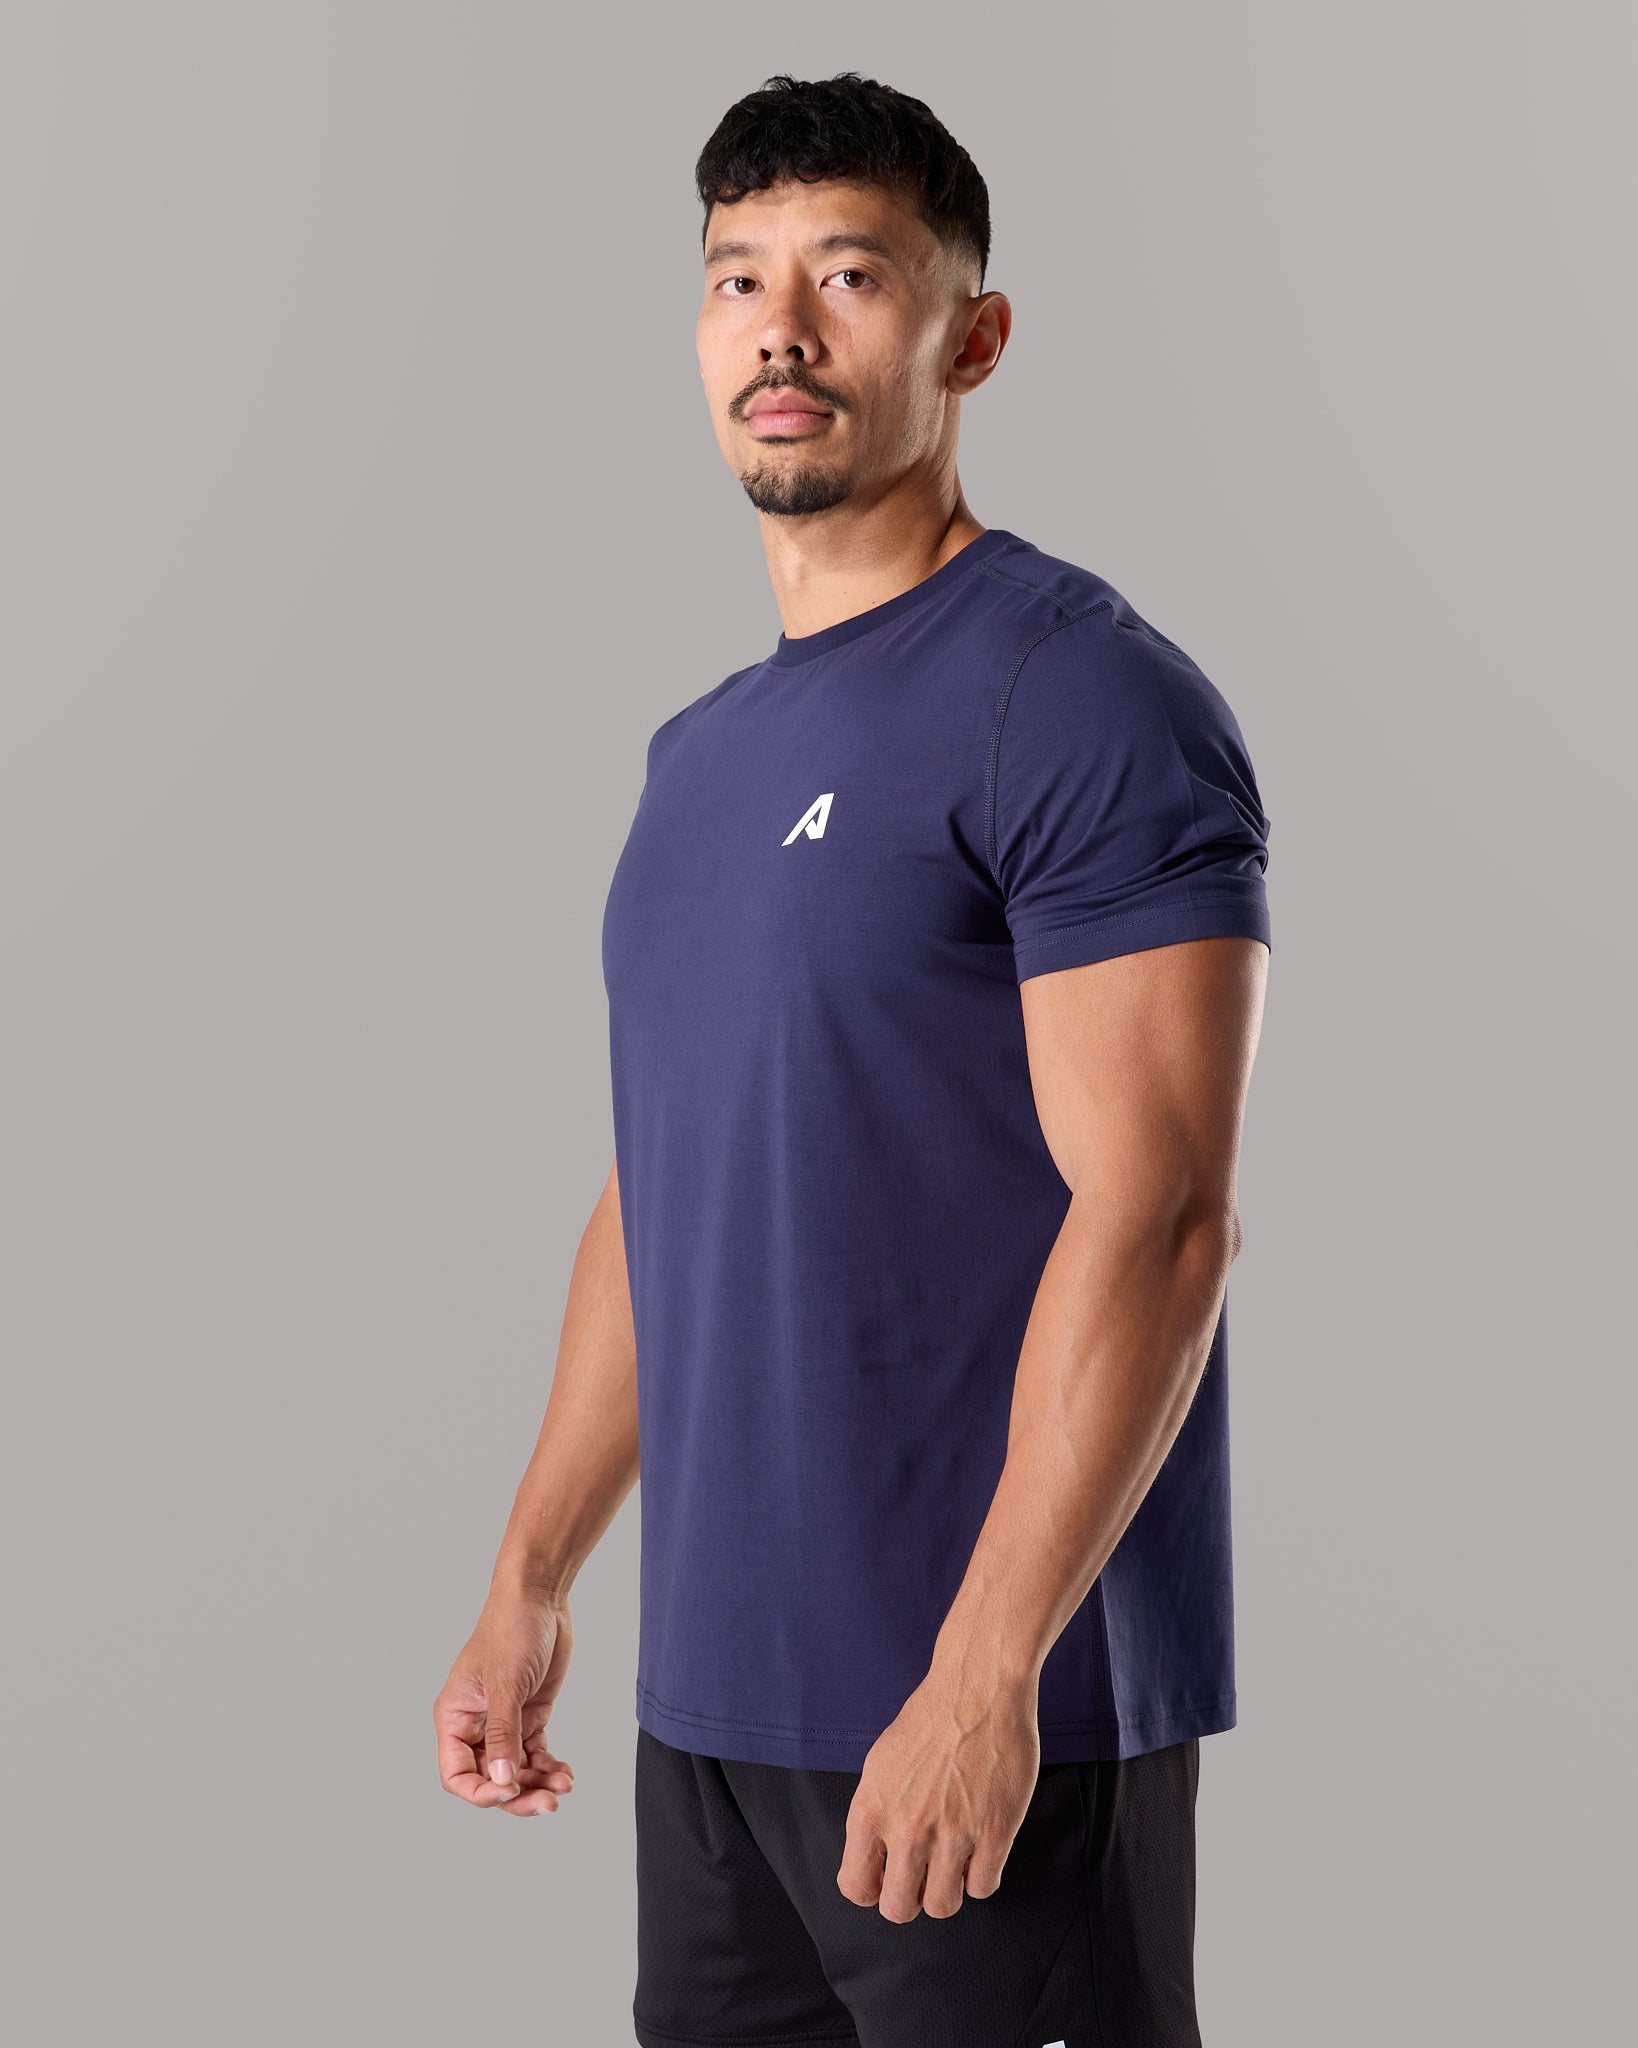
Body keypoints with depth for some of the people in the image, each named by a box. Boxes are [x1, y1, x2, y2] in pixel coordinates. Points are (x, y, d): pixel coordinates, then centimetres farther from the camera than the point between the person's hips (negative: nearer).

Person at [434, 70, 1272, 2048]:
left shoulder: (1087, 702, -11)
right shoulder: (699, 754, 14)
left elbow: (1156, 1215, -18)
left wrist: (985, 1671, -22)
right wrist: (531, 1581, 17)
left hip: (990, 1710, -7)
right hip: (712, 1696, 8)